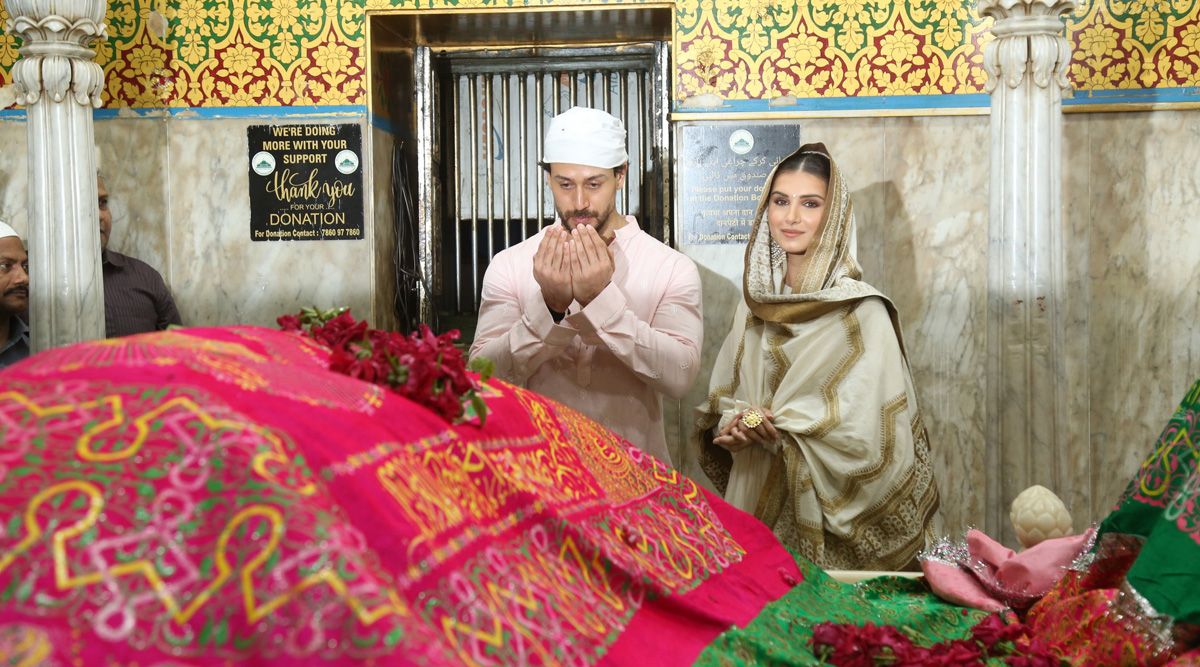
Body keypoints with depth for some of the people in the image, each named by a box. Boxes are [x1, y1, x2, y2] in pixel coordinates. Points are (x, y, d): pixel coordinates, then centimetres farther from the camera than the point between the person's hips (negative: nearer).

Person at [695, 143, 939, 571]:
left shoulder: (861, 311, -12)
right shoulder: (756, 302, 6)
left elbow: (867, 431, -16)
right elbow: (722, 399, 12)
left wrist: (769, 427, -15)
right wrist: (732, 424, -9)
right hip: (755, 503, 5)